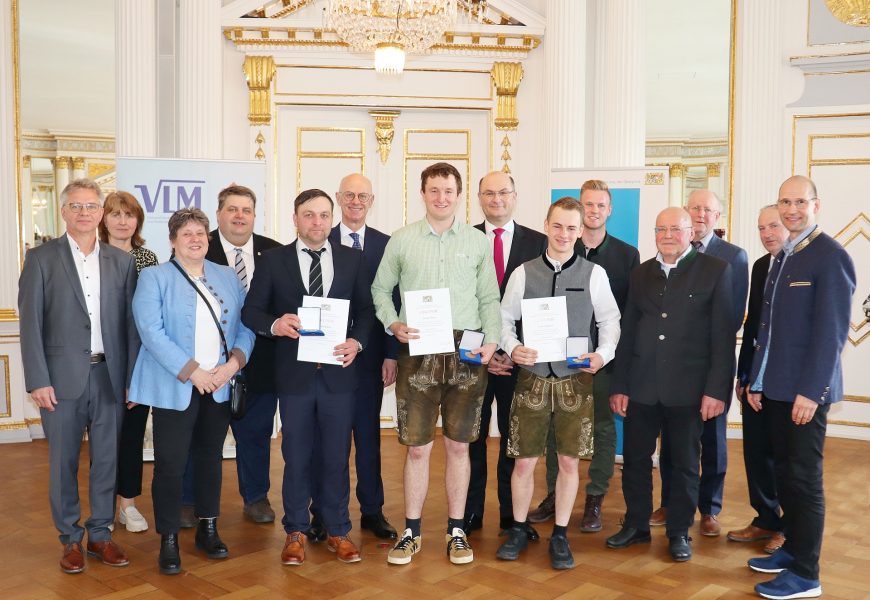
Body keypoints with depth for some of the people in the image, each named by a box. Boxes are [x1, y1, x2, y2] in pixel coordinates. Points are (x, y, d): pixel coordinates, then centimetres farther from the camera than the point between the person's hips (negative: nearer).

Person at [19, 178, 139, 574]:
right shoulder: (41, 258, 1)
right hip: (62, 377, -2)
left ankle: (100, 534, 24)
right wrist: (38, 380, -9)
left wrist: (133, 378, 1)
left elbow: (130, 323, 6)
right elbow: (30, 323, -3)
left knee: (107, 459, 9)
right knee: (64, 462, 8)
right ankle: (71, 539, 23)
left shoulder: (121, 261, 7)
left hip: (109, 375, 2)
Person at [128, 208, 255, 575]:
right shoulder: (154, 277, -2)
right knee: (170, 465, -1)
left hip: (219, 387, 4)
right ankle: (169, 540, 12)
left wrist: (233, 363, -11)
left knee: (210, 459, 14)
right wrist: (192, 371, -18)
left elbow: (245, 327, 7)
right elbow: (152, 332, -13)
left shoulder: (228, 278, 11)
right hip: (174, 388, -4)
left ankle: (208, 529, 28)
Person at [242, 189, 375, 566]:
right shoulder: (273, 260, 1)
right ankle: (296, 532, 25)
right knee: (296, 457, 10)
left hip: (339, 372, 1)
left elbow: (365, 310, 7)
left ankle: (338, 532, 24)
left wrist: (357, 342, -10)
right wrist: (275, 324, -20)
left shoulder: (352, 259, 5)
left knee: (337, 457, 10)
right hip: (294, 374, -1)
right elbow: (251, 311, 0)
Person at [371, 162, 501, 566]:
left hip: (466, 352, 1)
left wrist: (491, 341, -5)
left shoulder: (478, 241, 7)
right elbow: (380, 288, 12)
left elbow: (489, 298, 8)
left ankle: (456, 530, 21)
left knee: (458, 445, 8)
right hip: (417, 351, 0)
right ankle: (411, 531, 18)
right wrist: (393, 324, -4)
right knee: (417, 447, 4)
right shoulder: (401, 240, 5)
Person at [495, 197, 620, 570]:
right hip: (532, 377, 1)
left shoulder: (594, 274, 0)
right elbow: (505, 318, 8)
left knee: (569, 460, 6)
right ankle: (518, 530, 25)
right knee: (524, 461, 5)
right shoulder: (524, 272, 3)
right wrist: (512, 348, -9)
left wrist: (603, 354, -11)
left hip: (576, 380, 0)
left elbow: (609, 320, 6)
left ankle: (560, 535, 22)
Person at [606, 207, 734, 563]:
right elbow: (627, 333, 9)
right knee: (635, 459, 9)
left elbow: (723, 336, -6)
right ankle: (636, 526, 25)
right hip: (641, 386, 3)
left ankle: (679, 532, 23)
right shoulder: (641, 274, 10)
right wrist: (618, 386, 4)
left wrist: (716, 390, -12)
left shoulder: (715, 271, -1)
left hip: (687, 388, -3)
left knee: (684, 463, 8)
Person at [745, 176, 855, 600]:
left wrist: (811, 391, -18)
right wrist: (756, 381, 12)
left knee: (804, 478, -1)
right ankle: (792, 549, 28)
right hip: (777, 388, 7)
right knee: (784, 472, 14)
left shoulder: (831, 256, -11)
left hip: (806, 390, -7)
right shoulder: (782, 258, 14)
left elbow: (831, 330, -16)